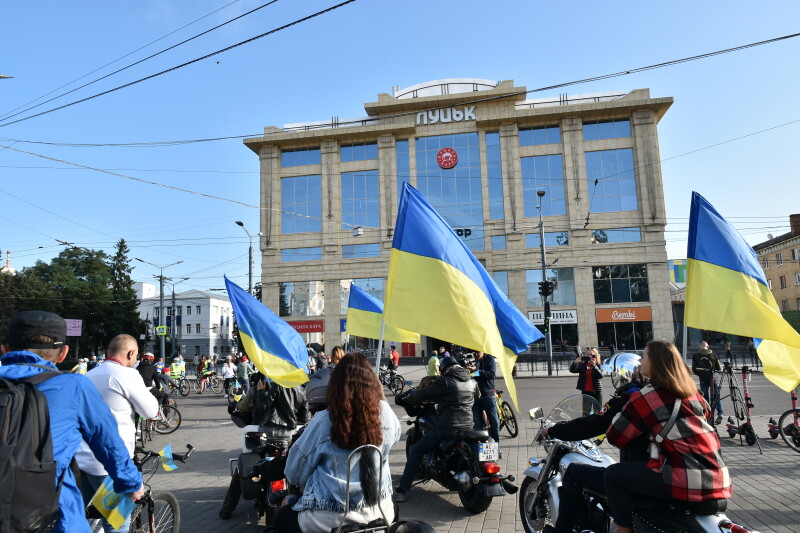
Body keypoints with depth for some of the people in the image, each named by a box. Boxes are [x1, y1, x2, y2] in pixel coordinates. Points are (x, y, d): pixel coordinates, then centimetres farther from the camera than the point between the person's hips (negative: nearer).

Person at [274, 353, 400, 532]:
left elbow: (295, 472, -7)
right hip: (379, 512, 4)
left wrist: (309, 488, 13)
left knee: (282, 517, 27)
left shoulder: (323, 421, -20)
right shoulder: (385, 413, -12)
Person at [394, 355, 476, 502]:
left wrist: (411, 392, 14)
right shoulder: (471, 382, 9)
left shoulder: (446, 381, -10)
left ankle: (403, 490, 2)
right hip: (468, 428, 6)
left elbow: (421, 395, -9)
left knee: (415, 451, 5)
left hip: (447, 428, -6)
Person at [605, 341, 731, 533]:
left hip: (690, 484, -8)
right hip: (718, 481, 8)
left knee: (613, 475, -1)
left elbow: (615, 437, -3)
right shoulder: (691, 391, 11)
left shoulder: (645, 397, -9)